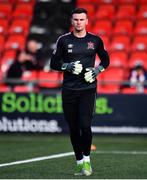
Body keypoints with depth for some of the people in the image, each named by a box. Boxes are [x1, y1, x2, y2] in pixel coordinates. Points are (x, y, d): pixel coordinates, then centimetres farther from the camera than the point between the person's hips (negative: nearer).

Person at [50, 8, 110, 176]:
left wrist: (96, 70, -2)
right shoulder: (63, 40, 4)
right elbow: (54, 63, 7)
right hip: (69, 90, 1)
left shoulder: (95, 40, 5)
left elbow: (105, 60, 17)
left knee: (85, 125, -15)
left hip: (88, 88, -1)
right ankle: (79, 161, 18)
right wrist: (68, 66, -11)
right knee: (73, 128, 5)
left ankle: (86, 159, 3)